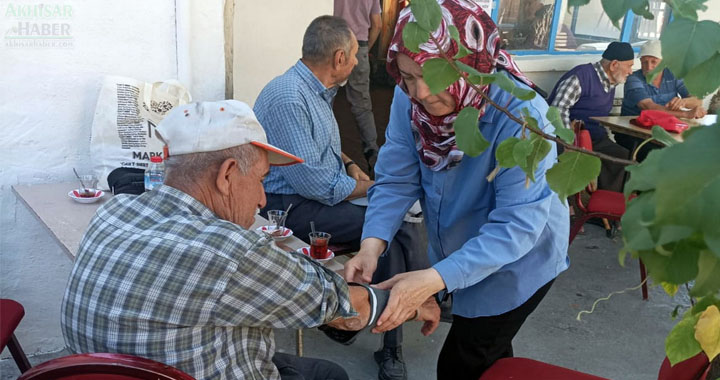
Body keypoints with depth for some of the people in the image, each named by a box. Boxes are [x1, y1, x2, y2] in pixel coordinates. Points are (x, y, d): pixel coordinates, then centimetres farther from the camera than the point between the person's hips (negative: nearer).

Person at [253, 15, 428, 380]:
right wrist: (368, 188, -13)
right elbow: (311, 181, -26)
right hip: (293, 206, -10)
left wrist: (349, 164, 8)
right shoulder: (288, 97, -23)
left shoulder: (318, 90, 8)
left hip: (327, 190, 10)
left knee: (401, 212, -3)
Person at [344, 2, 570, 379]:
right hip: (456, 251, 5)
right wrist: (372, 244, -33)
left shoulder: (521, 115, -34)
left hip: (518, 259, -5)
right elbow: (396, 180, -15)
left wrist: (435, 278, -44)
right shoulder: (409, 99, -18)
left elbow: (518, 224, -35)